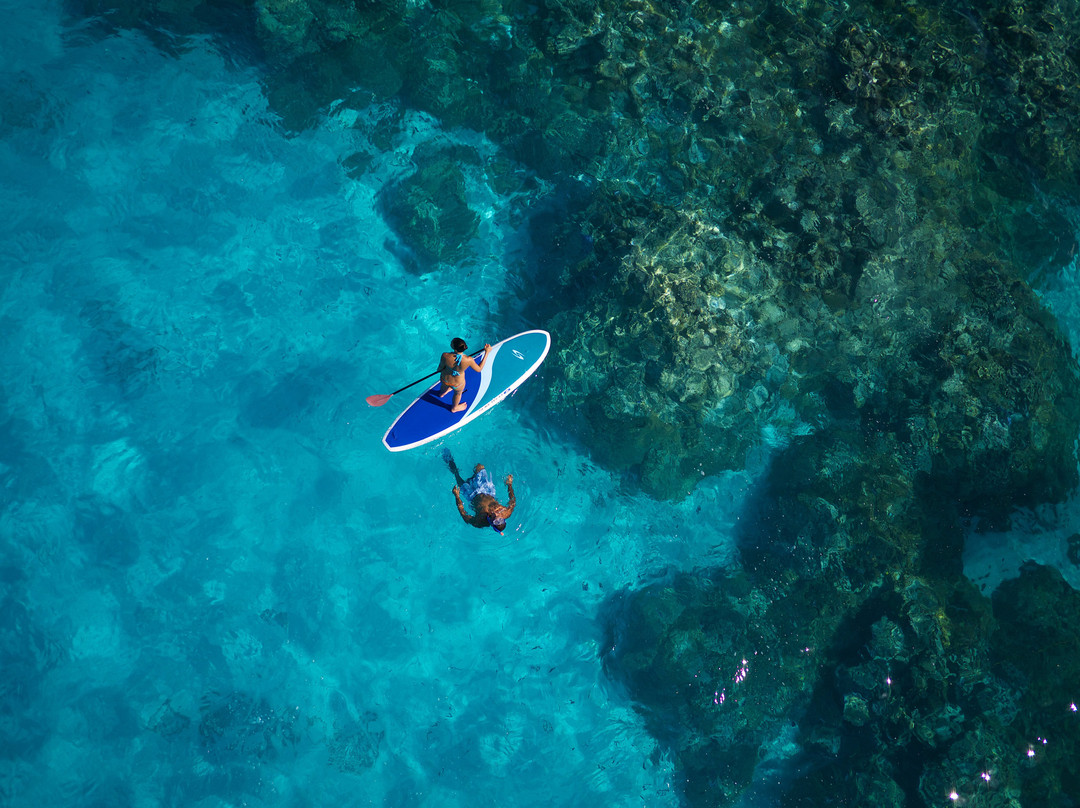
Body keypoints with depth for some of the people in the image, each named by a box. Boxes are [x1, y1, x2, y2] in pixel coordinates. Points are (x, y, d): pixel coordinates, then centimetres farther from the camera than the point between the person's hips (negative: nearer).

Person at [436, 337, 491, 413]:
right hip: (457, 383, -1)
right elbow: (479, 369, -17)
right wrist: (487, 352, -15)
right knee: (458, 393, 36)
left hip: (445, 379, 1)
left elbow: (440, 368, -17)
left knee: (444, 386, 40)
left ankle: (441, 394, 76)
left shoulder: (445, 356, -37)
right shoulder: (468, 360, -37)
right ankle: (454, 408, 67)